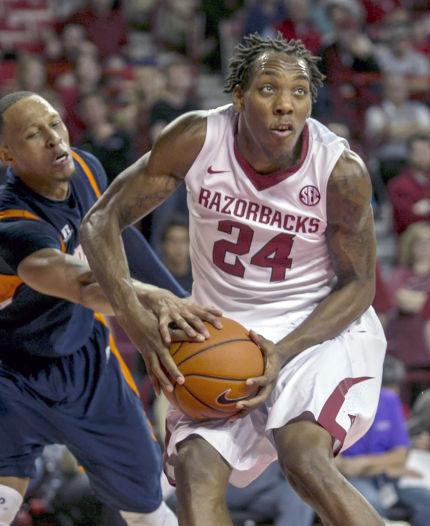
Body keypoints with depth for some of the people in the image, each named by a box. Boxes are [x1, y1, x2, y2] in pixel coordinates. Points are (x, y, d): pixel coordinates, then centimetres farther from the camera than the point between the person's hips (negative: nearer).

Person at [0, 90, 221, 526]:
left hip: (88, 365, 6)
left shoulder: (85, 169, -12)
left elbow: (116, 234, 10)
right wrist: (150, 299, -73)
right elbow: (82, 283, -54)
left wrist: (179, 297, 16)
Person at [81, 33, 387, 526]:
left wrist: (284, 352, -22)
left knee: (304, 459, -28)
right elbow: (101, 220, -11)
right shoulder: (196, 139, -16)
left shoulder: (341, 170, -20)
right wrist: (138, 322, -25)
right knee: (197, 469, -17)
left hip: (322, 325, -3)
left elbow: (359, 285, -7)